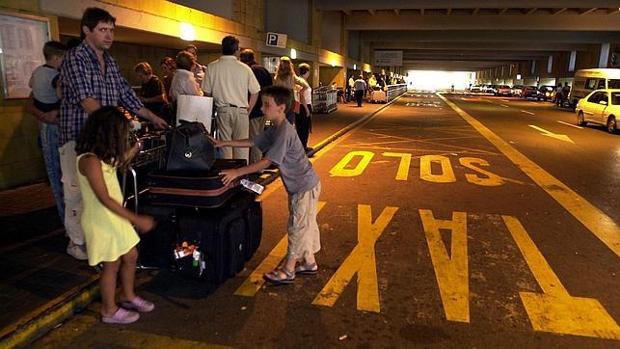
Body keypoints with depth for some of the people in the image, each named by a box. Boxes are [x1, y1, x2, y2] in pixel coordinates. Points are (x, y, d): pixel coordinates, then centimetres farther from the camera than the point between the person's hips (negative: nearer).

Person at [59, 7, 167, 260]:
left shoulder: (110, 63, 14)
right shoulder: (74, 59, -9)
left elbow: (126, 94, 17)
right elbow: (87, 101, -21)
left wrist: (152, 117, 11)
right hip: (78, 137, -6)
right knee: (78, 191, 1)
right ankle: (77, 242, 14)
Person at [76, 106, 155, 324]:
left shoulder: (103, 156, 3)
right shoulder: (90, 160, -25)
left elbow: (119, 163, 27)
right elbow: (105, 199, -27)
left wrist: (135, 147, 18)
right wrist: (136, 220, -25)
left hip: (115, 217, 9)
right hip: (101, 221, -9)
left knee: (131, 256, 18)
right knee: (112, 265, 6)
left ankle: (128, 297, 37)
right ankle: (110, 311, 25)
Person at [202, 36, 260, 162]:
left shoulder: (212, 67, 0)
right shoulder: (245, 68, -2)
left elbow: (207, 92, 2)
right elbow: (255, 92, 2)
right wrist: (248, 110, 13)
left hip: (222, 110, 1)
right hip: (241, 110, -1)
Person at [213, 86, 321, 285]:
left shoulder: (284, 132, -26)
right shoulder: (274, 129, 5)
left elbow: (266, 162, -29)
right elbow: (253, 142, 13)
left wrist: (236, 173, -29)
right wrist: (224, 143, 9)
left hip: (305, 186, -10)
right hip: (300, 186, 10)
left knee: (298, 226, 2)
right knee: (305, 225, 19)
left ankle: (288, 271, 13)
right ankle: (309, 262, 33)